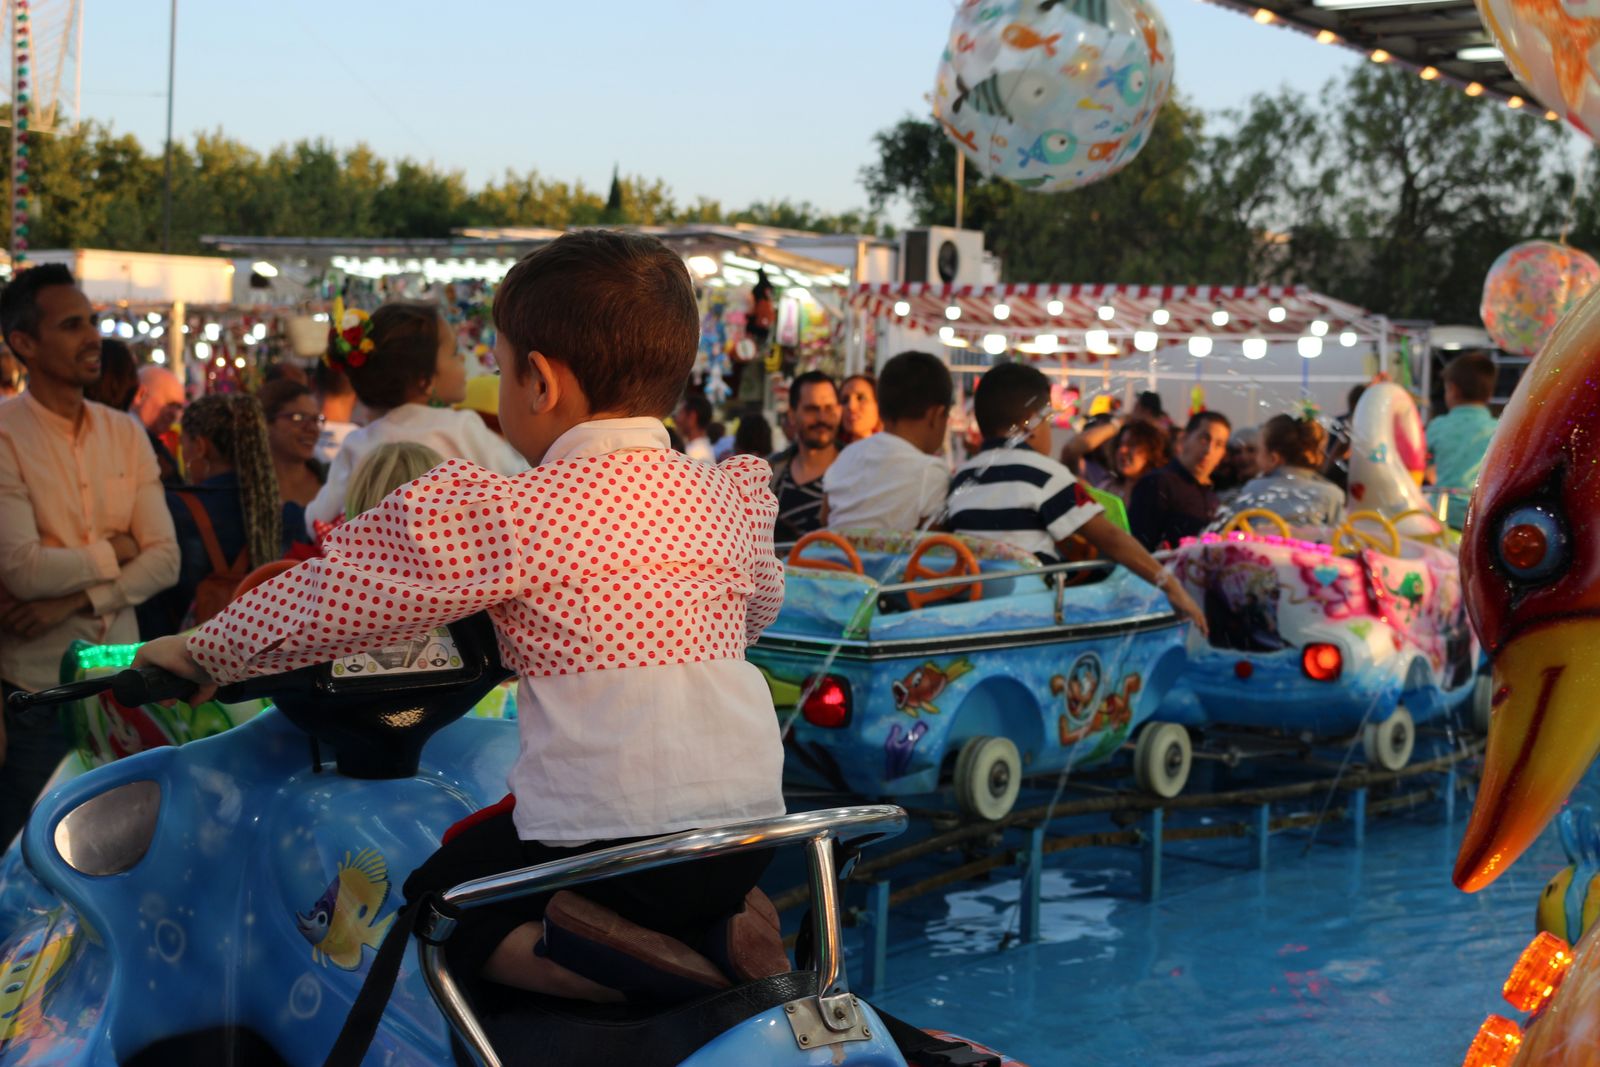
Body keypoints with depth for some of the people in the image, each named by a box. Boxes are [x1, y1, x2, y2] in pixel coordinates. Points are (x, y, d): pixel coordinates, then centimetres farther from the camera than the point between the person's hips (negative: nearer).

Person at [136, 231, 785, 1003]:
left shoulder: (508, 513, -9)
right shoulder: (730, 496, 8)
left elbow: (333, 596, -1)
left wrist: (203, 651, 15)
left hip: (605, 844, -6)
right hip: (751, 834, 6)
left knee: (435, 896, 18)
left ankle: (542, 955, -11)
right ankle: (727, 928, 7)